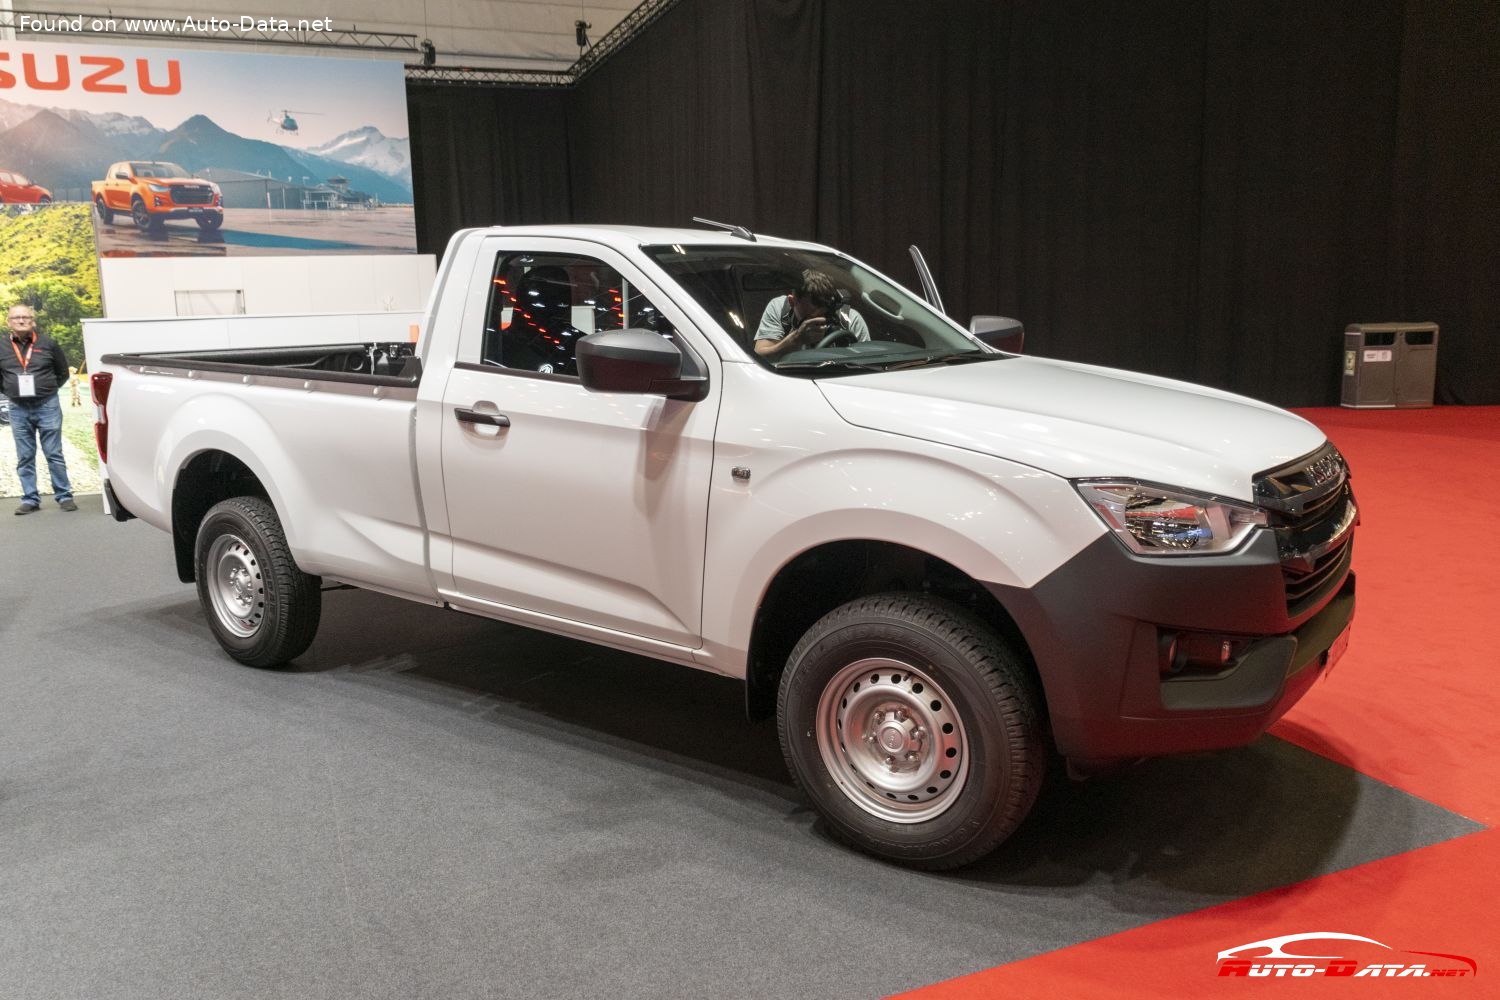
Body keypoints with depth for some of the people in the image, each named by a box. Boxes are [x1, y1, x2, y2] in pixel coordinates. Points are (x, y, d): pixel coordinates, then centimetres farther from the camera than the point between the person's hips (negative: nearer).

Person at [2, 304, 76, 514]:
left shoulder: (48, 344, 2)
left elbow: (63, 372, 10)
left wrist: (48, 389, 2)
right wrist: (10, 392, 2)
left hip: (47, 406, -2)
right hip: (18, 410, 2)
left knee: (54, 454, 2)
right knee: (25, 458, 6)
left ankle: (64, 496, 8)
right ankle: (30, 499, 11)